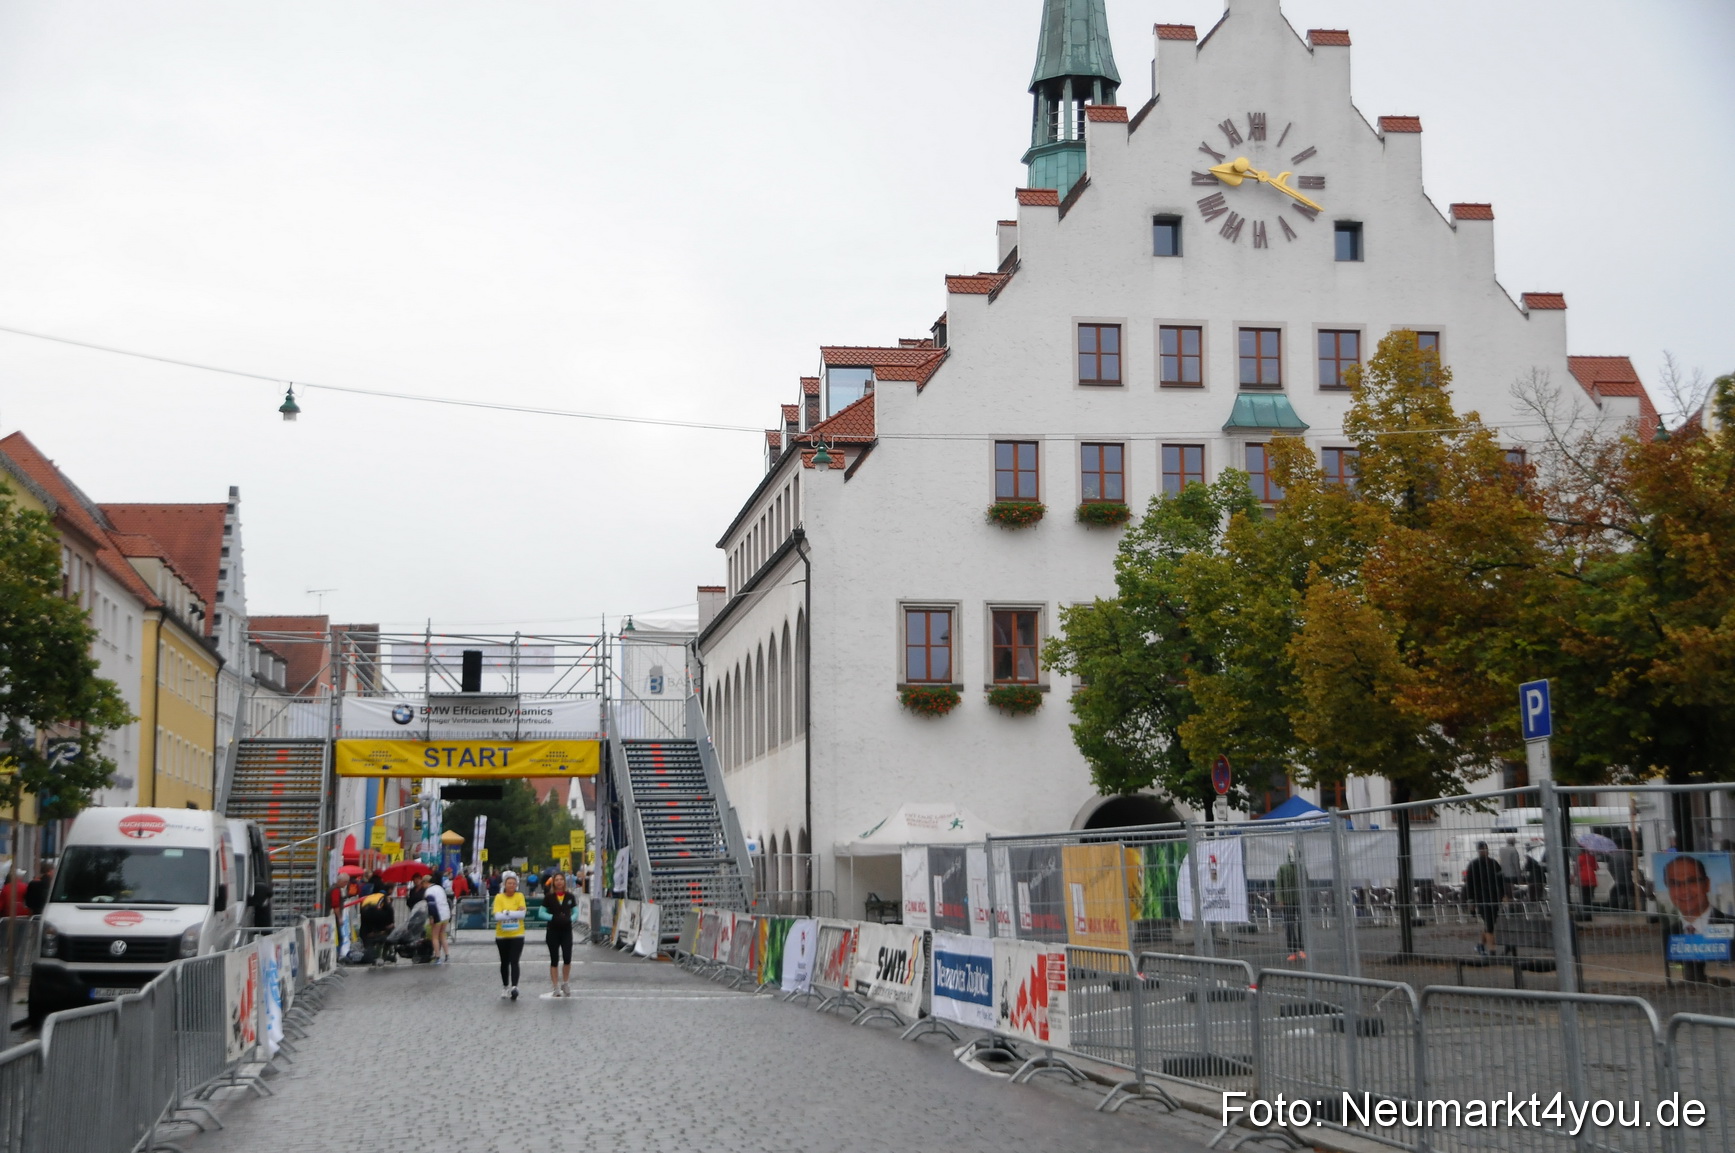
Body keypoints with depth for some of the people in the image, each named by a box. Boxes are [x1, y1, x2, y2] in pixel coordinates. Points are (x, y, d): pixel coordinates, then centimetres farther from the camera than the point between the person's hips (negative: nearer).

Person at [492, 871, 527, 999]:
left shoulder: (519, 896, -1)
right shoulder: (499, 898, -3)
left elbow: (522, 913, -12)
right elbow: (497, 916, -15)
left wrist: (506, 913, -16)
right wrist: (515, 913, -16)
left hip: (517, 935, -1)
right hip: (502, 935, 1)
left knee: (514, 962, -12)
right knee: (504, 962, 14)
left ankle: (514, 987, -20)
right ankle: (505, 986, 29)